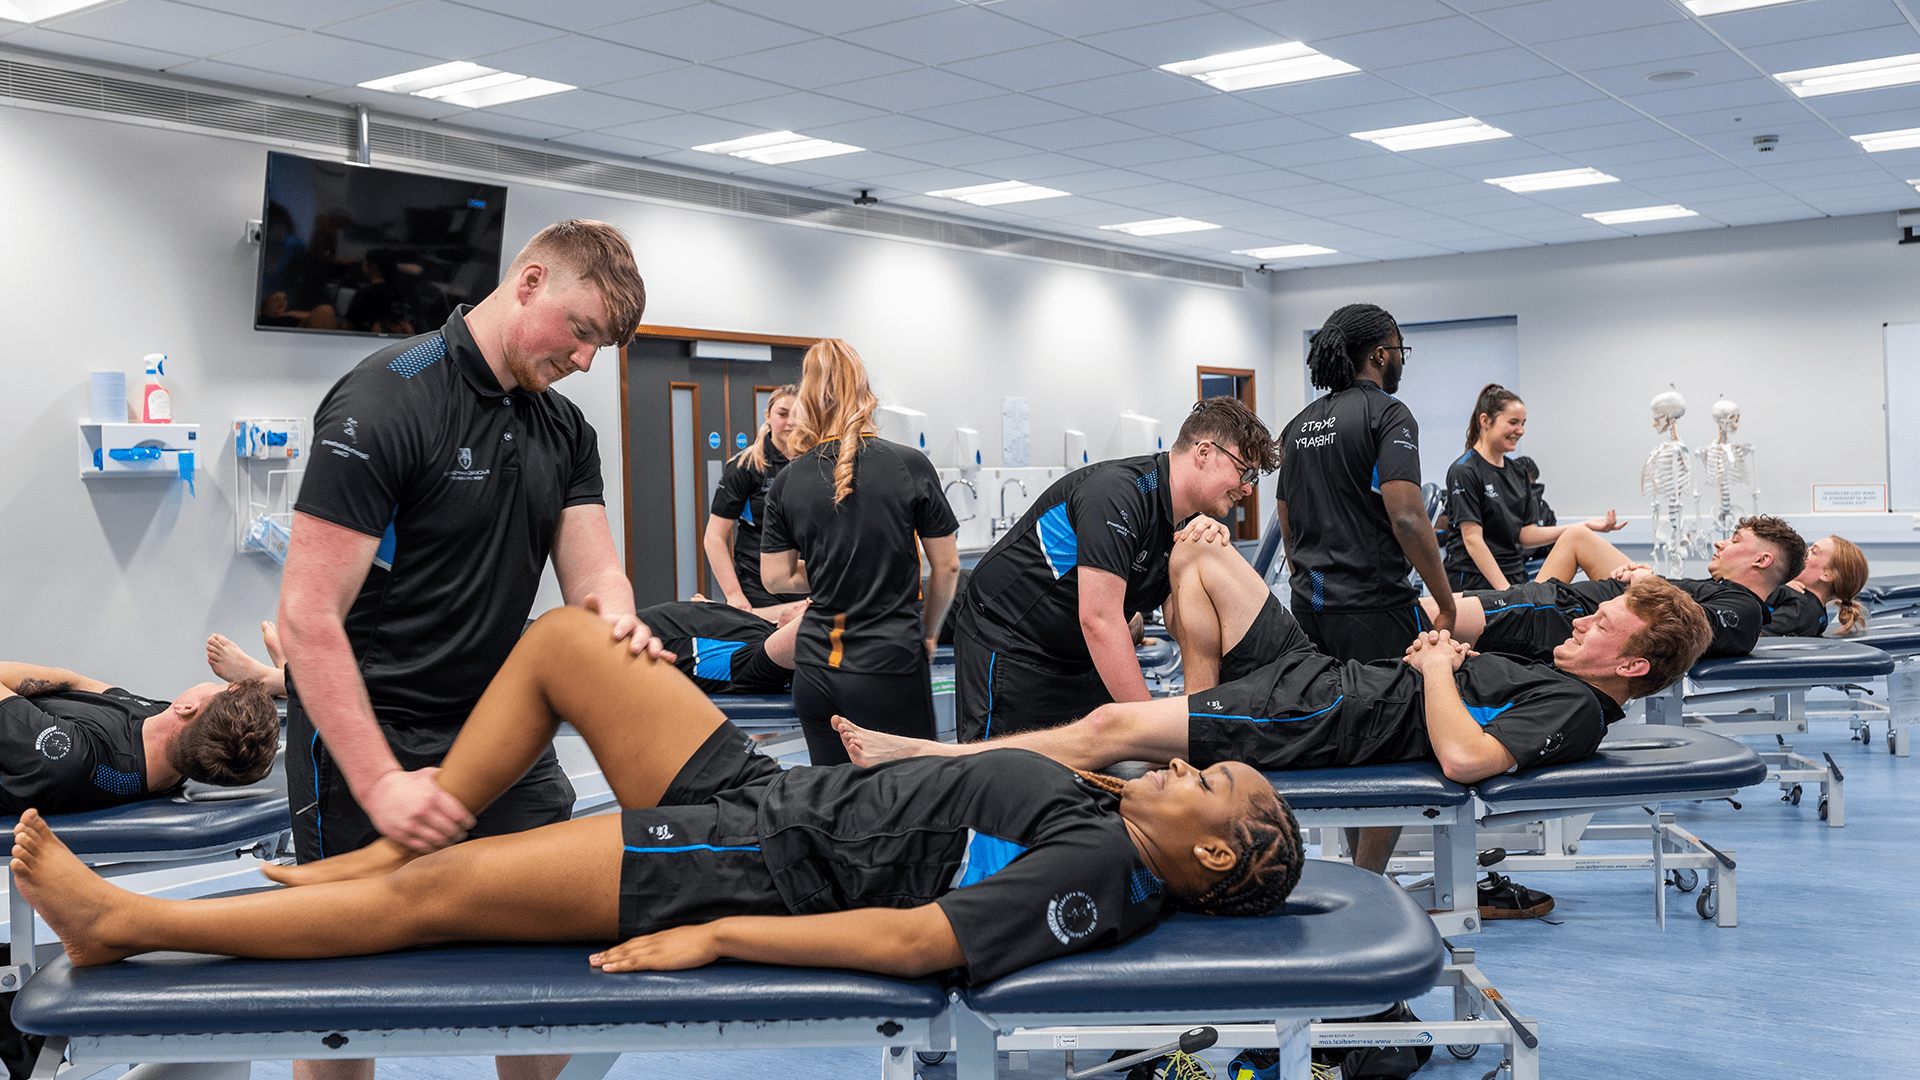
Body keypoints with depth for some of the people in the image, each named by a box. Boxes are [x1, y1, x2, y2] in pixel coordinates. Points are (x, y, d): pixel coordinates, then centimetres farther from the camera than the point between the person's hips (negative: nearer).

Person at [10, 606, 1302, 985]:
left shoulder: (1098, 875, -19)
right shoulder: (1088, 806, 8)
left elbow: (913, 940, -26)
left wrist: (716, 936, -24)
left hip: (757, 863, -9)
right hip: (770, 788, 10)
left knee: (433, 895, -13)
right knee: (564, 635, 9)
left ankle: (126, 923, 0)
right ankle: (396, 842, 17)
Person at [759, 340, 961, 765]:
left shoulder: (787, 482, 0)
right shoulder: (910, 466, -6)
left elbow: (776, 578, 5)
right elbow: (946, 565, 1)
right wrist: (928, 632, 16)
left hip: (815, 666, 3)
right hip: (889, 663, -3)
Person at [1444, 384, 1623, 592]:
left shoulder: (1519, 473, 13)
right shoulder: (1464, 471, -11)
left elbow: (1524, 534, 11)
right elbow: (1472, 540, -16)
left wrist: (1585, 527, 4)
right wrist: (1504, 589, -22)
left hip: (1516, 580, 7)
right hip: (1475, 583, -7)